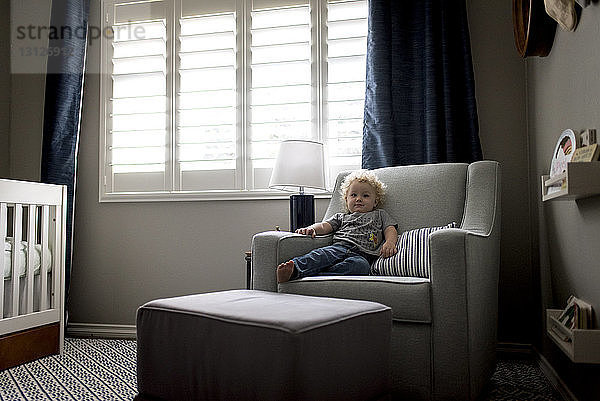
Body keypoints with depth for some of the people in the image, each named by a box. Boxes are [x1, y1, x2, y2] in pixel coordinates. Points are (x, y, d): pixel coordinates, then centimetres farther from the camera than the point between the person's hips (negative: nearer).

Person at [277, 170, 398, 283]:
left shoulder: (380, 215, 33)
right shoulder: (341, 217, 34)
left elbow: (391, 230, 17)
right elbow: (325, 226, 18)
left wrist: (390, 243, -8)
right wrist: (312, 228, -7)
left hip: (362, 254, -2)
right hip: (340, 247, 2)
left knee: (361, 265, -40)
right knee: (324, 254, -35)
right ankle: (294, 267, -61)